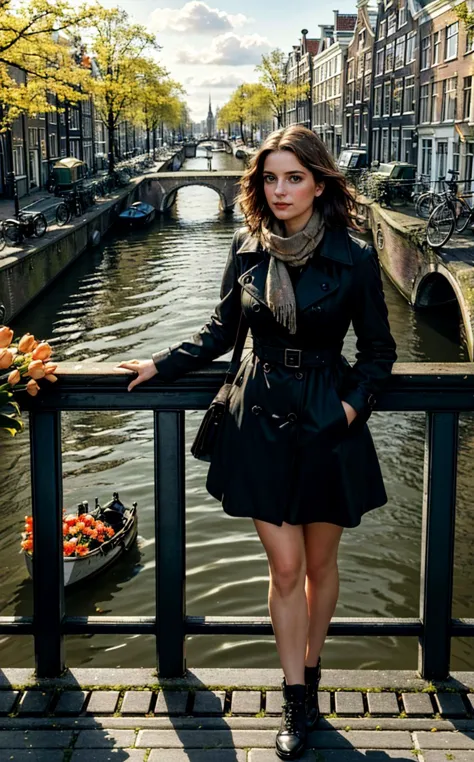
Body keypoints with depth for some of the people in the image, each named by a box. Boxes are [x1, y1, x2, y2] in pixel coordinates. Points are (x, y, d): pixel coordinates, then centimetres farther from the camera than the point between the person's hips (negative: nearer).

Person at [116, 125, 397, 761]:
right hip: (263, 420, 2)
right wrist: (163, 365, 10)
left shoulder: (354, 260, -8)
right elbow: (222, 331, 12)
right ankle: (296, 702, 17)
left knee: (319, 562, 12)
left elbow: (378, 349, 2)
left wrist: (355, 401, -11)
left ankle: (309, 672, 35)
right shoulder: (248, 250, 0)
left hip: (328, 421, -1)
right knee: (285, 565, 3)